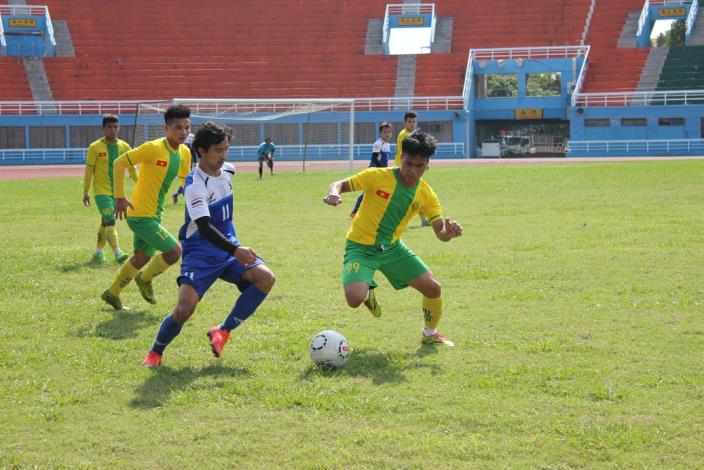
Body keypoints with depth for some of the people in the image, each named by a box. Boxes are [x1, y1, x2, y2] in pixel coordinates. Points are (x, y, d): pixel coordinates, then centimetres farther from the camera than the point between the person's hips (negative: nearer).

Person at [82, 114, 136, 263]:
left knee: (106, 222, 15)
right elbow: (88, 170, -3)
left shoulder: (124, 147, 3)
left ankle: (98, 252, 28)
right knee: (110, 222, -16)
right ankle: (118, 254, -24)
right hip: (101, 191, -5)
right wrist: (85, 193, -3)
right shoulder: (95, 147, -7)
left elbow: (132, 168, 10)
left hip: (117, 191, 5)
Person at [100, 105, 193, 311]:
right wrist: (120, 197, -20)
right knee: (174, 251, -12)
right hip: (141, 214, -9)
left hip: (153, 214, 9)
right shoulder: (153, 148, -21)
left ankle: (112, 293, 39)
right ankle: (145, 279, 16)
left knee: (143, 257, 22)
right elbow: (119, 162, -17)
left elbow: (186, 179, 19)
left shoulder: (184, 153, 2)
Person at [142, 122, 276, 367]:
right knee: (185, 308, -23)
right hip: (200, 254, -6)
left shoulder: (227, 171, 3)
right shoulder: (195, 184, -20)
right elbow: (204, 228, -29)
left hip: (228, 248, 6)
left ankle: (223, 331, -7)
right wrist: (235, 251, -39)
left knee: (266, 277, -19)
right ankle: (155, 352, 6)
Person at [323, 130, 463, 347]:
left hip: (392, 248, 4)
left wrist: (449, 231, -30)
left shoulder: (426, 194, -5)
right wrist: (334, 193, -36)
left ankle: (430, 334, 27)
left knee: (433, 288, -3)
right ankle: (368, 292, 12)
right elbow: (340, 184, -11)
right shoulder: (377, 176, -18)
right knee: (355, 299, -28)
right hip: (361, 247, -4)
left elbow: (441, 233, -5)